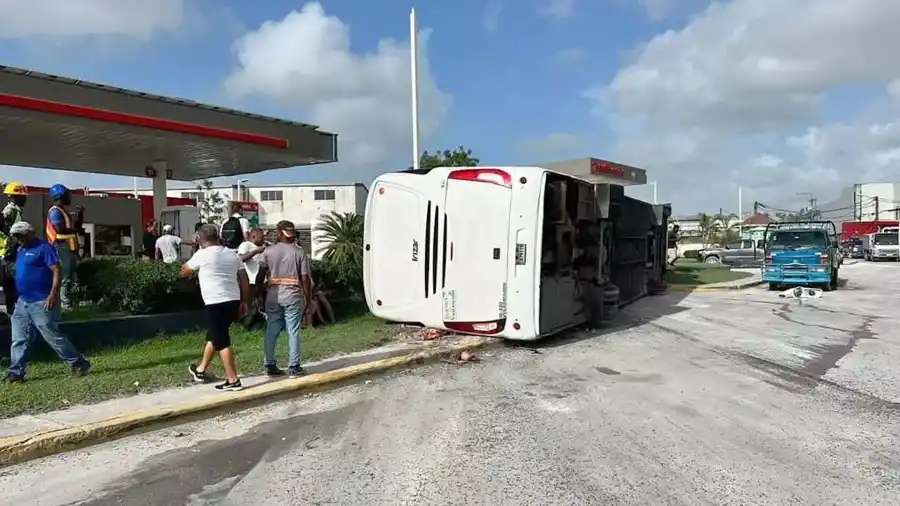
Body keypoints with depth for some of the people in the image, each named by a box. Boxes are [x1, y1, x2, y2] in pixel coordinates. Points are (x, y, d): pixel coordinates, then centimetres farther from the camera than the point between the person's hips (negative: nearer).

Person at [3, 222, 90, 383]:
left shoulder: (43, 247, -11)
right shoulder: (21, 250, 16)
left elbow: (57, 271, -18)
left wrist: (53, 295, -26)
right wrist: (20, 297, 20)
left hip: (41, 303, -8)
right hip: (23, 302, 9)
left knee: (53, 337, -4)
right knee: (18, 340, 8)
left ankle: (79, 364, 6)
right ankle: (16, 373, 15)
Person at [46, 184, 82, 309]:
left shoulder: (63, 211, 18)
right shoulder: (55, 211, -13)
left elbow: (77, 225, 24)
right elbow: (60, 230, -24)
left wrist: (80, 213, 11)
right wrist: (75, 229, -10)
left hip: (69, 248, 11)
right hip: (62, 248, -11)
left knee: (70, 277, 15)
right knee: (65, 277, -10)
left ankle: (67, 302, 21)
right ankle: (65, 304, -8)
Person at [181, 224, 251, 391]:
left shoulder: (202, 254, -6)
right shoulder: (232, 254, 11)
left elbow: (184, 272, 10)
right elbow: (245, 280, 10)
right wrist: (244, 302, 16)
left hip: (217, 303, -7)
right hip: (233, 301, 7)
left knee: (222, 342, -2)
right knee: (213, 335, 22)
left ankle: (233, 381, -2)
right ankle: (200, 370, 37)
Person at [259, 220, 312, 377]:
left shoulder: (268, 251, 1)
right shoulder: (299, 252, -3)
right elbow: (305, 278, -5)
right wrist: (308, 297, 4)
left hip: (273, 295, 2)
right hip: (293, 296, -2)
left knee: (271, 332, 10)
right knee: (293, 331, 3)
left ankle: (269, 365, 15)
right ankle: (294, 366, 7)